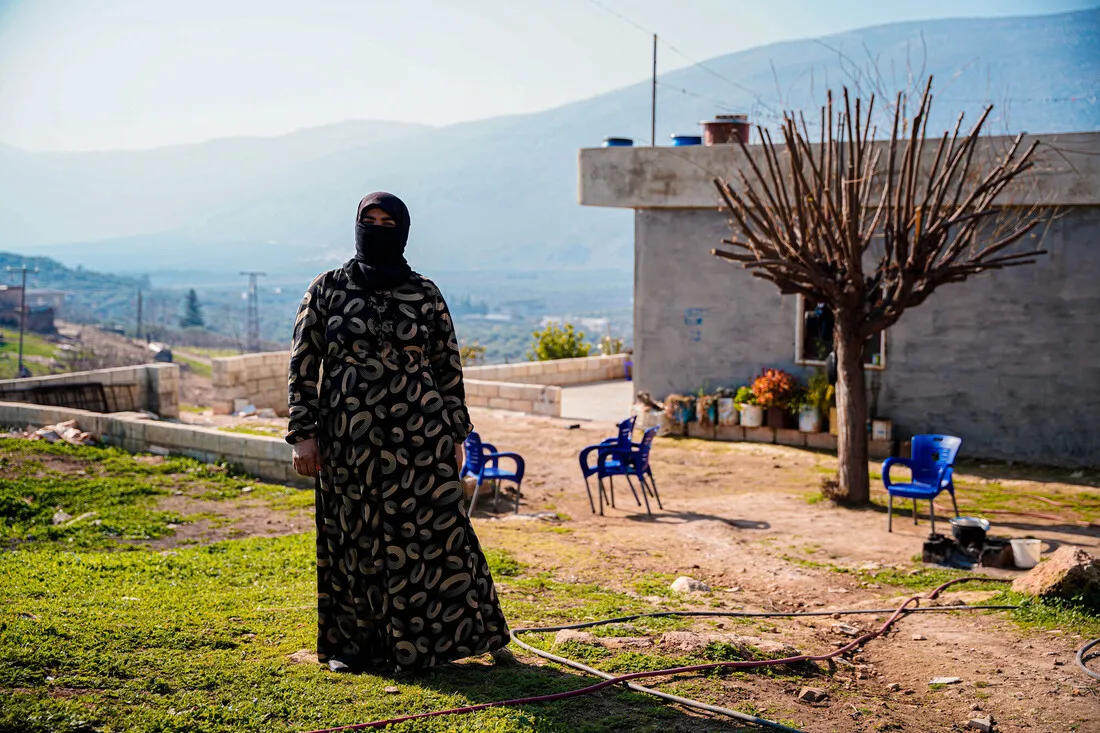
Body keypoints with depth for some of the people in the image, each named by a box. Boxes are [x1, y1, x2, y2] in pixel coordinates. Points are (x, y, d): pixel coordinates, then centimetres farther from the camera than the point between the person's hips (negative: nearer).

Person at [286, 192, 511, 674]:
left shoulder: (424, 294, 4)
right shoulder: (326, 290, 4)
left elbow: (449, 368, 7)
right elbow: (303, 365, 3)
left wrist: (456, 435, 5)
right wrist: (304, 434, -3)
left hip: (418, 436, 0)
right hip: (350, 439, 0)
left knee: (433, 533, 0)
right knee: (355, 539, 8)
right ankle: (356, 643, 21)